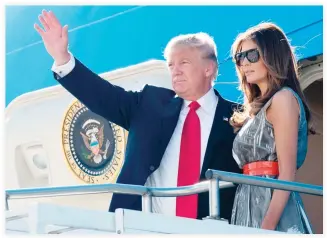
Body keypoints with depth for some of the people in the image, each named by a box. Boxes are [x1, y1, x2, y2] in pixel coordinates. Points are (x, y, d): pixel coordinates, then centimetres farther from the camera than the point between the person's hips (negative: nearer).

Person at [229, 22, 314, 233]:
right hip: (252, 209, 8)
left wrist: (268, 227, -21)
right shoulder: (259, 109, 21)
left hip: (273, 209, -8)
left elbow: (287, 174, -13)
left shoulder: (283, 97, -5)